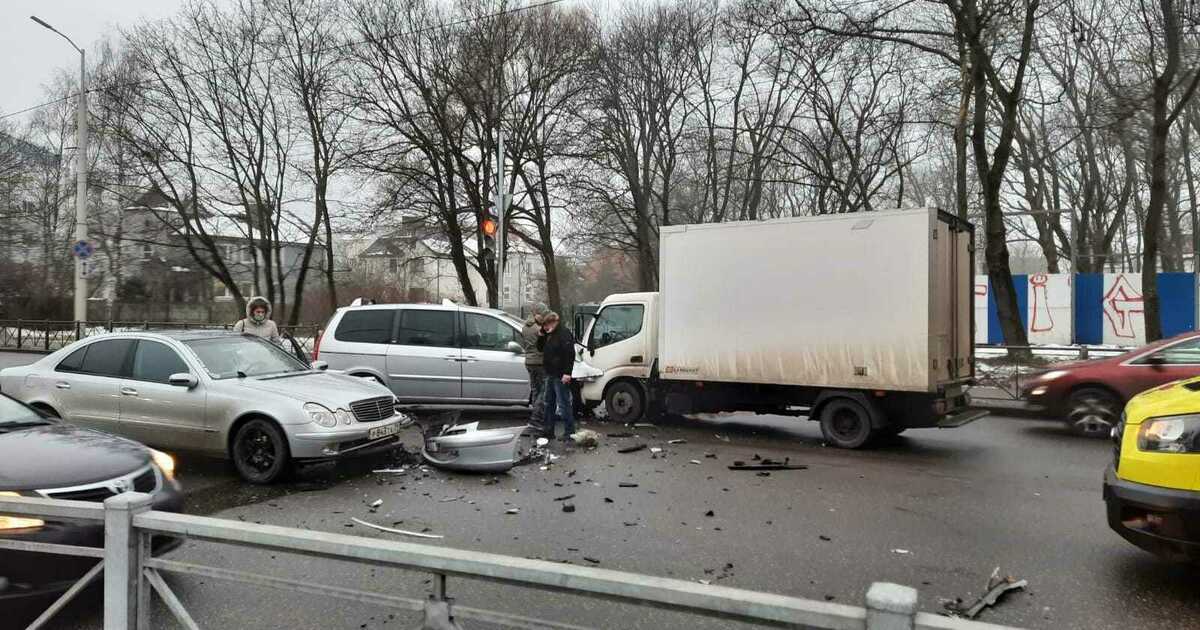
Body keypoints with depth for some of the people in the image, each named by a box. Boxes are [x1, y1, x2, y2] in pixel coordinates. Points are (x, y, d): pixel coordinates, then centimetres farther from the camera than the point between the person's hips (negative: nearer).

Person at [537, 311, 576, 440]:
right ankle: (548, 430, 24)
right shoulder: (549, 335, 16)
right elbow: (541, 348, 20)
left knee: (563, 403, -7)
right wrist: (542, 335, 3)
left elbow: (570, 354, -20)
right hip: (551, 375, 10)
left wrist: (567, 373, -25)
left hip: (560, 376, -10)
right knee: (549, 403, 15)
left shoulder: (564, 333, -14)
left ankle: (569, 431, -1)